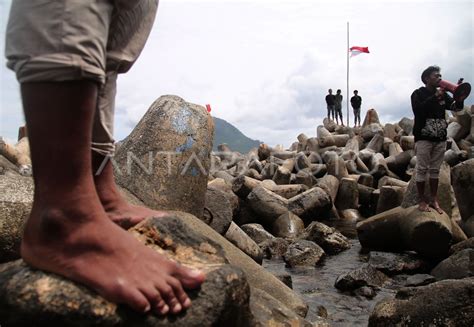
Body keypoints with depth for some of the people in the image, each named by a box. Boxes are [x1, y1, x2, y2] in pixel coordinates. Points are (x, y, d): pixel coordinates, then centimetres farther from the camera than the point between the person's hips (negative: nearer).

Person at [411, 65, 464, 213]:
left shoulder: (443, 94, 13)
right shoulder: (418, 94, -2)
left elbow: (457, 107, 6)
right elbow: (418, 110, -18)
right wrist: (435, 97, -20)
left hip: (440, 138, 5)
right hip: (424, 137, -5)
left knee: (435, 170, 8)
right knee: (422, 169, -2)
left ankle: (434, 200, 14)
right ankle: (422, 200, 4)